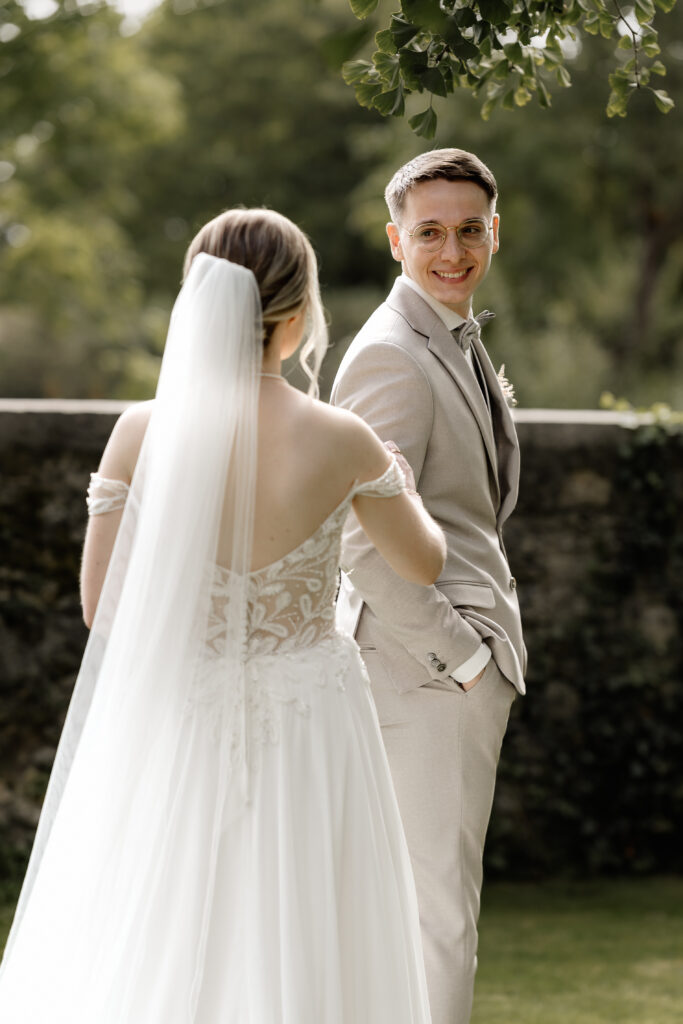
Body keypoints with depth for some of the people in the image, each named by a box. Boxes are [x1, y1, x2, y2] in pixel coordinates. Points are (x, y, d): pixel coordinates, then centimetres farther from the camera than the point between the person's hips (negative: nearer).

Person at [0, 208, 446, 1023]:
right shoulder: (341, 443, -11)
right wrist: (395, 482, 26)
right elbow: (426, 565, 6)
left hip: (178, 724, 1)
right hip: (305, 724, -1)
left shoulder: (143, 433, -9)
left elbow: (101, 604, -1)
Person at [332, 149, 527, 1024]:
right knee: (438, 912, -9)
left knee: (423, 902, 14)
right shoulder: (390, 356, -16)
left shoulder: (458, 344, 17)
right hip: (425, 670, -10)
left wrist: (487, 648, 17)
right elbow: (368, 546, -21)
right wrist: (461, 657, -17)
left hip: (468, 659, 10)